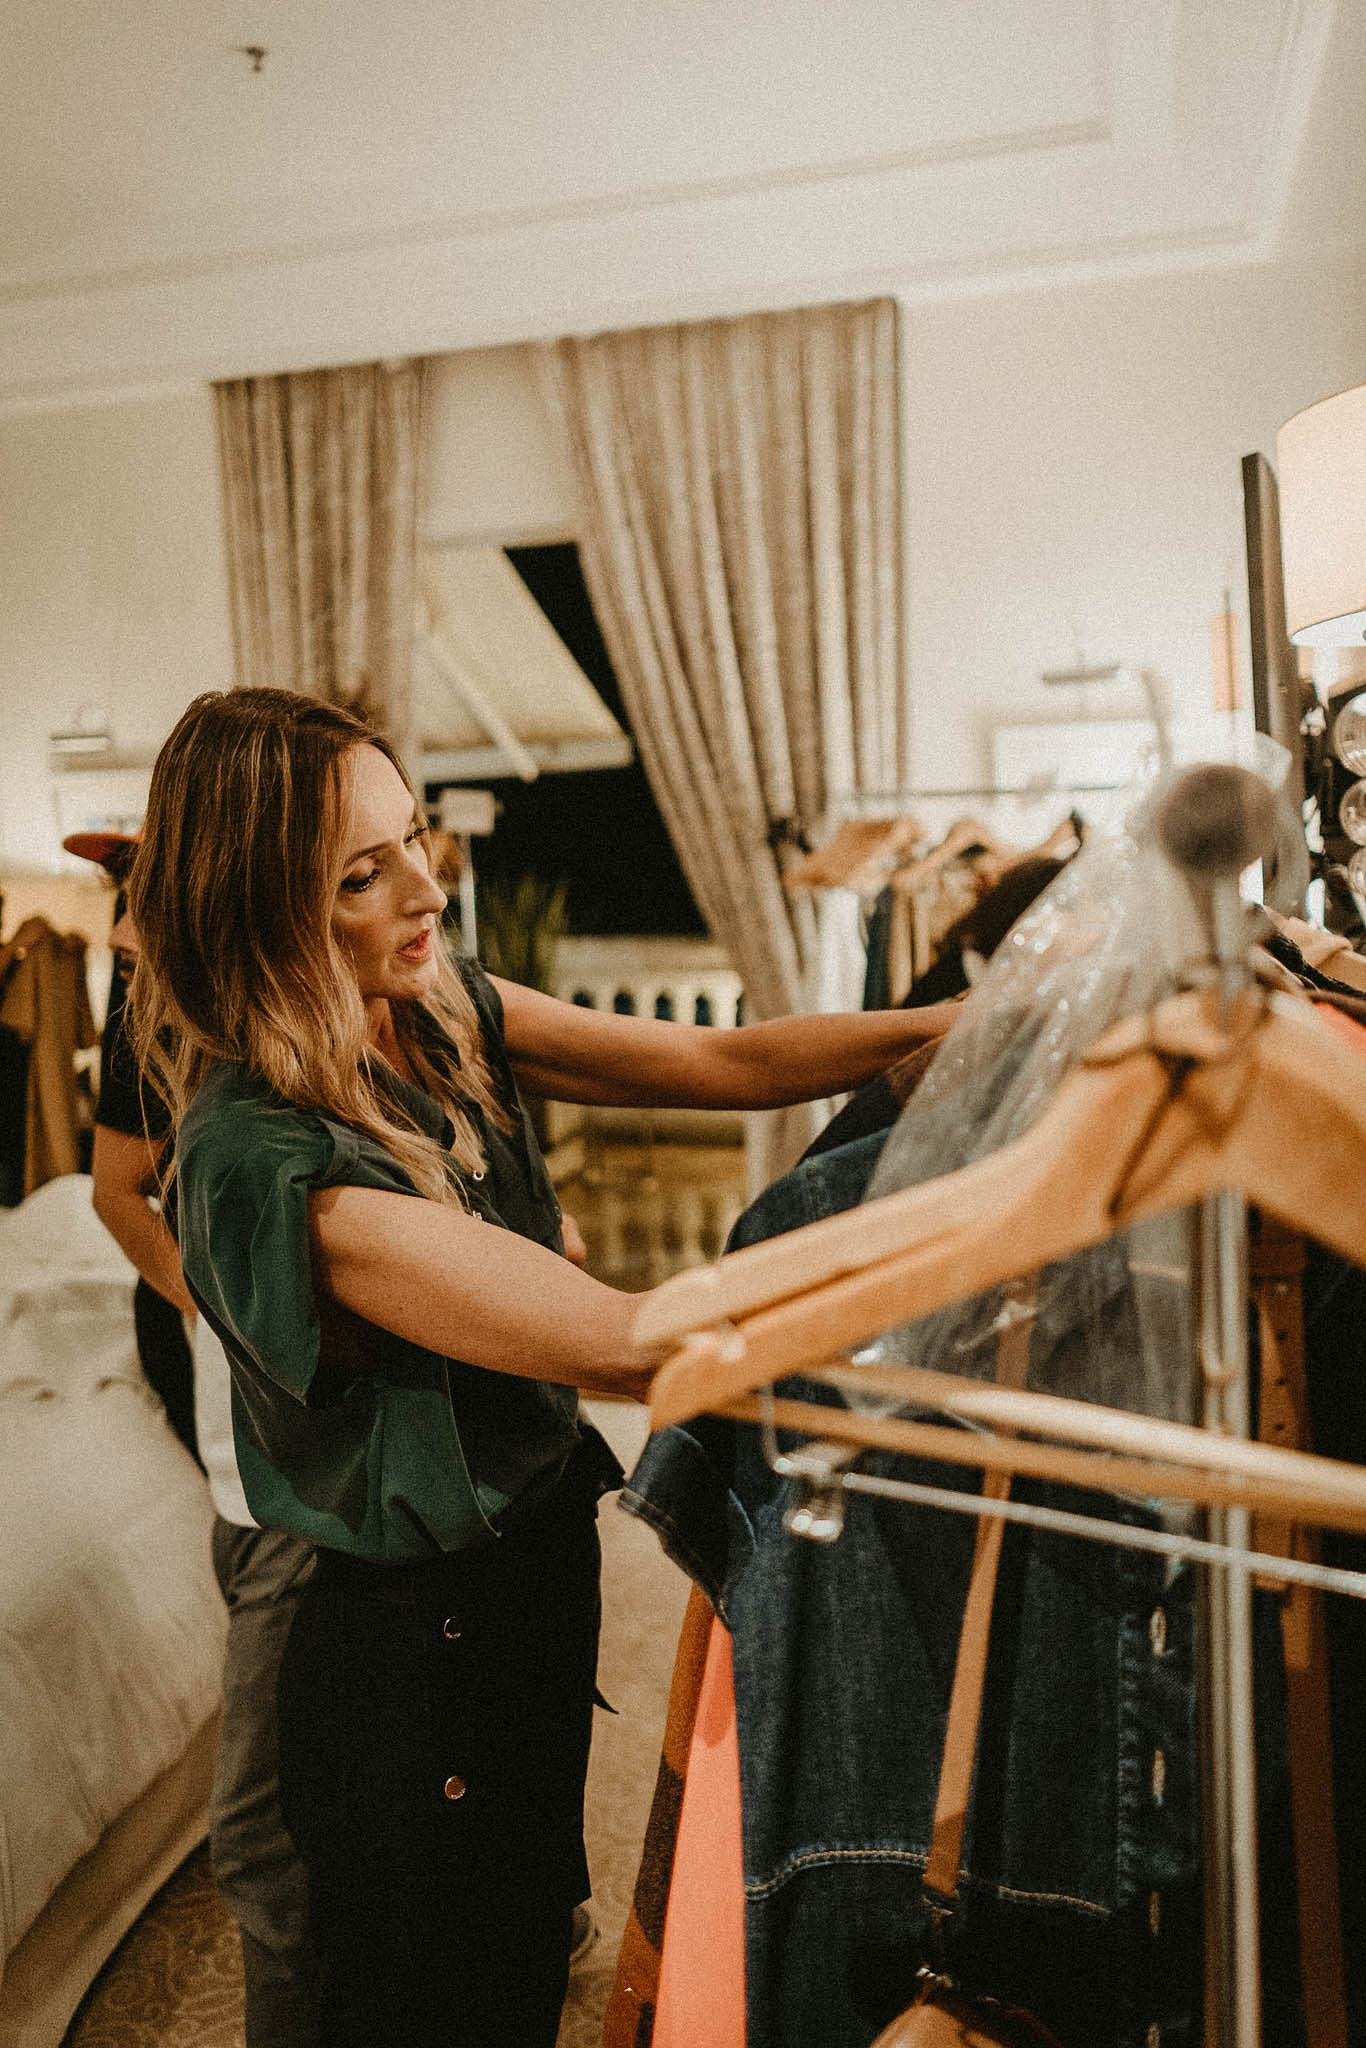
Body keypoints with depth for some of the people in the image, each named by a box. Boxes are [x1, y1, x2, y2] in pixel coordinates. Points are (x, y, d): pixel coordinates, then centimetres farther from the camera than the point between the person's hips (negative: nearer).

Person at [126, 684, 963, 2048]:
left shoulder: (442, 1016, -7)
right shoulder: (261, 1159, -32)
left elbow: (727, 1064, -9)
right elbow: (632, 1345, -36)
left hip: (538, 1560, 7)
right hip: (420, 1642, -7)